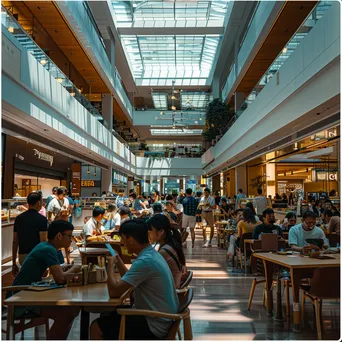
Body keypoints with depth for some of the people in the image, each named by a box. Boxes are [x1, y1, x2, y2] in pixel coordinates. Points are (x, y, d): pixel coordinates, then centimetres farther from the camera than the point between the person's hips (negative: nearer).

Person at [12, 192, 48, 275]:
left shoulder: (18, 218, 7)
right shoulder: (41, 219, -10)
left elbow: (15, 242, 9)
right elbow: (43, 242, -15)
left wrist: (14, 263, 15)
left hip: (22, 256, 6)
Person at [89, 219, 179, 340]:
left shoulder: (144, 261, -26)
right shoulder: (152, 254, 5)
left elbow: (113, 291, -24)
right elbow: (128, 280, 19)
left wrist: (111, 264, -9)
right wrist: (117, 260, 9)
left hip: (154, 325, -10)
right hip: (159, 317, 10)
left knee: (96, 328, -3)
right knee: (107, 315, 20)